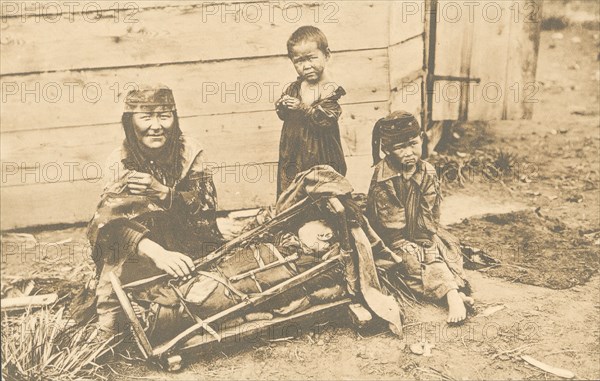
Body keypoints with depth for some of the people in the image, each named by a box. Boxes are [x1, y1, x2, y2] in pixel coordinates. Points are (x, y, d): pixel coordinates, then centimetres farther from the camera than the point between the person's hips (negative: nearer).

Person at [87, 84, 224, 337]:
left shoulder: (189, 153, -7)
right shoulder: (120, 162, -9)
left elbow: (206, 210, -13)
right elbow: (112, 220, -23)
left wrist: (162, 192, -31)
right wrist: (156, 252, -41)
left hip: (187, 250, 0)